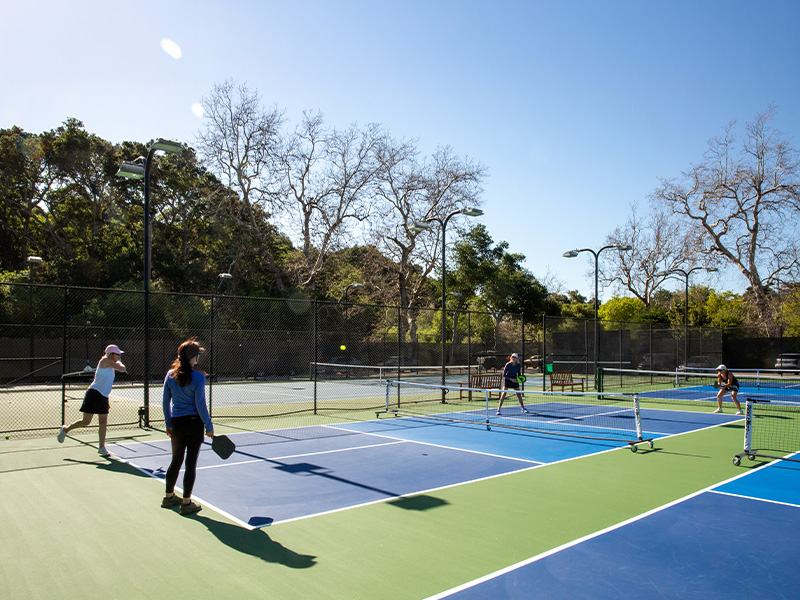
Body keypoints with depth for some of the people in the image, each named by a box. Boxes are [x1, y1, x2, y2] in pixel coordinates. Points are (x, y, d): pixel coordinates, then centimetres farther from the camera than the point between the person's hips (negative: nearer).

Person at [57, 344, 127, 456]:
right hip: (94, 394, -8)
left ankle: (102, 447, 6)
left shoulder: (111, 366, 17)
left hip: (103, 397, 8)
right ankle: (66, 429, 24)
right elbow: (122, 369, -17)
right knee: (86, 422, -1)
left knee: (103, 422, 2)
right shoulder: (105, 361, -9)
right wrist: (120, 364, 7)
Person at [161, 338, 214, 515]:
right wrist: (209, 427, -5)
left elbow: (166, 402, 7)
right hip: (194, 423, -5)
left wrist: (169, 424, 17)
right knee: (191, 463, 4)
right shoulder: (198, 377, -14)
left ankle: (169, 497, 34)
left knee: (176, 461, 20)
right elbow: (200, 405, -13)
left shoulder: (170, 375, 1)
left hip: (177, 424, 5)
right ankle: (186, 503, 11)